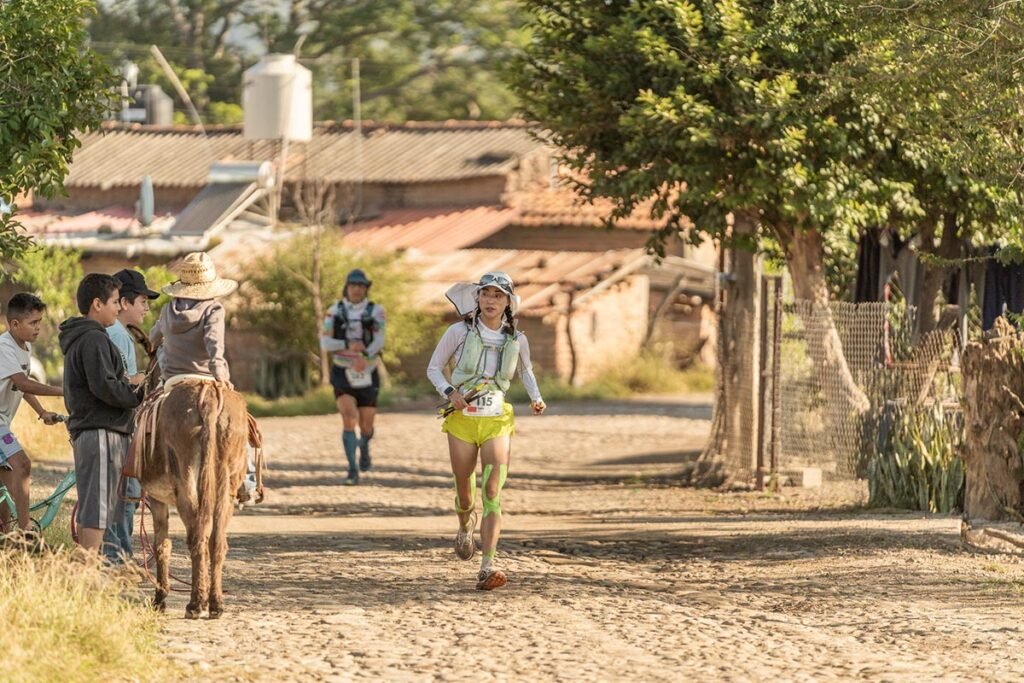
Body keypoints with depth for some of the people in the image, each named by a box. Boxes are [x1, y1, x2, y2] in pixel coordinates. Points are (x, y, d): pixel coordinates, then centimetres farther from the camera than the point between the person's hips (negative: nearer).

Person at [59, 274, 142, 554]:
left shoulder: (78, 340, 20)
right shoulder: (94, 340, -13)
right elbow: (105, 387, -21)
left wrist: (131, 384, 16)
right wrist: (141, 395, -10)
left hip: (84, 431, 10)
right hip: (102, 432, -10)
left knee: (90, 508, 12)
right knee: (97, 509, -11)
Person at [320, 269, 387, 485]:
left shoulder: (376, 311, -4)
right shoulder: (335, 311, -1)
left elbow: (379, 340, -16)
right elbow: (325, 343, -7)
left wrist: (365, 357, -36)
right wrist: (348, 345, -26)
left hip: (367, 374, 1)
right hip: (343, 373, -1)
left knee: (366, 426, 5)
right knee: (348, 418, -21)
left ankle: (364, 446, 43)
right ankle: (353, 470, -19)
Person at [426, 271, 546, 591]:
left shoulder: (516, 340, 2)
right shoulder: (460, 332, -5)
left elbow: (526, 370, 22)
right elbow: (434, 368, 4)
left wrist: (536, 398, 6)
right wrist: (450, 392, -13)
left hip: (497, 423, 0)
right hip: (462, 420, 0)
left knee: (493, 493, -15)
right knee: (465, 495, 10)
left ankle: (487, 566, -22)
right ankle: (465, 528, 48)